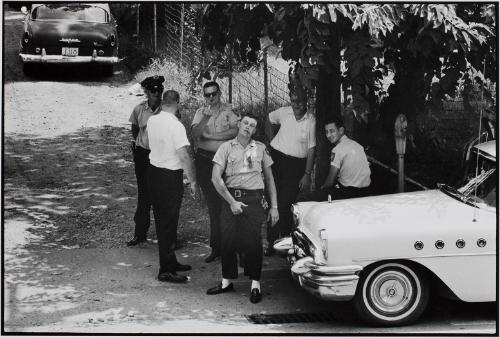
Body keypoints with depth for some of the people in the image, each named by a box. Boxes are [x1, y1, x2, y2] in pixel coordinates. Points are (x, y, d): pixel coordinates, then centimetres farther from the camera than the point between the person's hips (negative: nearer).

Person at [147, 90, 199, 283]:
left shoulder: (152, 121, 1)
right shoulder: (176, 126, -20)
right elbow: (184, 156, -23)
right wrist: (193, 181, -17)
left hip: (153, 171, 7)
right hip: (170, 177, -7)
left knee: (161, 221, 16)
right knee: (169, 223, -2)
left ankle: (170, 262, 28)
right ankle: (166, 271, 1)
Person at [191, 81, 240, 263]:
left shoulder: (228, 110, 2)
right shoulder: (201, 112, 10)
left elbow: (236, 131, -13)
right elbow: (195, 134, -4)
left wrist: (210, 136, -10)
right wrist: (206, 118, -20)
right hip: (204, 159, 3)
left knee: (223, 203, -6)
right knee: (212, 203, 5)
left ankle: (217, 246, 4)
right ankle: (216, 247, 10)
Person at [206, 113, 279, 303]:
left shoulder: (260, 149, 11)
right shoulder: (226, 147, 6)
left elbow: (269, 179, 16)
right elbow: (216, 178, -1)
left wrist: (274, 206, 9)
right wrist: (231, 202, -8)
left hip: (254, 199, 0)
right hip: (230, 198, 0)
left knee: (252, 241, -9)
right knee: (227, 240, -1)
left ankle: (255, 285, 1)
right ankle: (226, 282, 15)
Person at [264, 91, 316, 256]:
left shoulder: (311, 121, -7)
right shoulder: (284, 112, 0)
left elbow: (311, 149, -7)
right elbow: (269, 121, 22)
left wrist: (307, 174, -10)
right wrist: (272, 142, 14)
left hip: (297, 164, -2)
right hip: (278, 158, 2)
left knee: (287, 204, -6)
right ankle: (271, 242, 9)